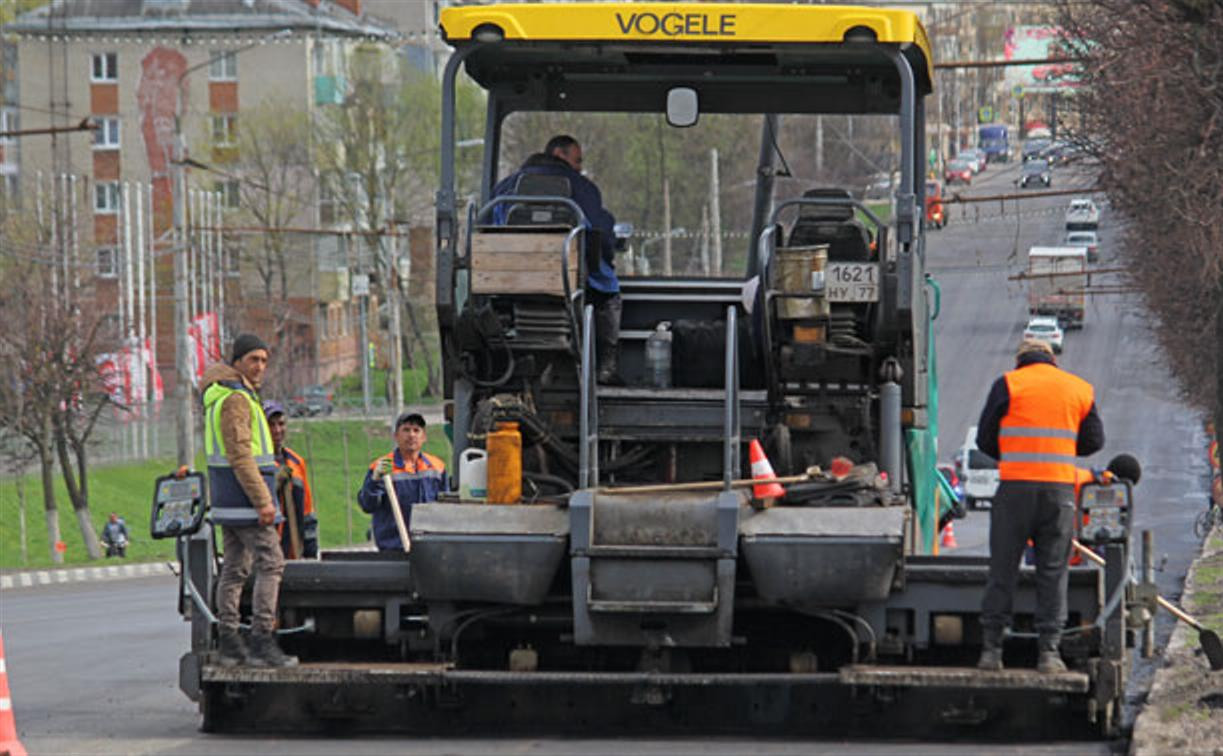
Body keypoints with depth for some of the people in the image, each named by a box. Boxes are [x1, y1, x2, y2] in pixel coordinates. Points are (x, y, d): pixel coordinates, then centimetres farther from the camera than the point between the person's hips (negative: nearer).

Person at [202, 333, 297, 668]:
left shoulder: (218, 395, 17)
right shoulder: (236, 399, -15)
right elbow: (240, 454, -22)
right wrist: (262, 500, -23)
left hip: (228, 500, 11)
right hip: (244, 491, -11)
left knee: (234, 568, 11)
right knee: (270, 564, -11)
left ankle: (229, 643, 11)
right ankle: (263, 643, -15)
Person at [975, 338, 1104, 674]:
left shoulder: (1008, 385, 2)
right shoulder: (1080, 389, 11)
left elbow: (985, 438, 3)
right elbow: (1093, 441, 14)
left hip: (1016, 486, -2)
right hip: (1060, 487, 2)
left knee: (1003, 570, 4)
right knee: (1053, 572, 6)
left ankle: (991, 648, 2)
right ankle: (1048, 650, 0)